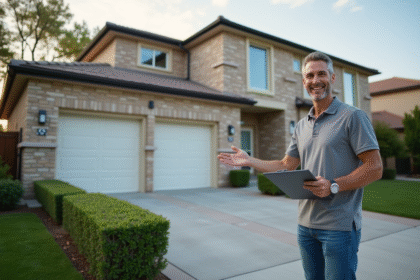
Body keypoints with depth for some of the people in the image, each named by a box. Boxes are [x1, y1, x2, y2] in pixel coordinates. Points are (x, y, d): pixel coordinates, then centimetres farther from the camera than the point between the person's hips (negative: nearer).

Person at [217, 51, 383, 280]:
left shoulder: (353, 117, -7)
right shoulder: (301, 126, 12)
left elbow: (374, 168, -10)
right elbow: (286, 166, 12)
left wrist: (334, 186, -23)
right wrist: (249, 161, 5)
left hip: (339, 225, -6)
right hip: (306, 223, 6)